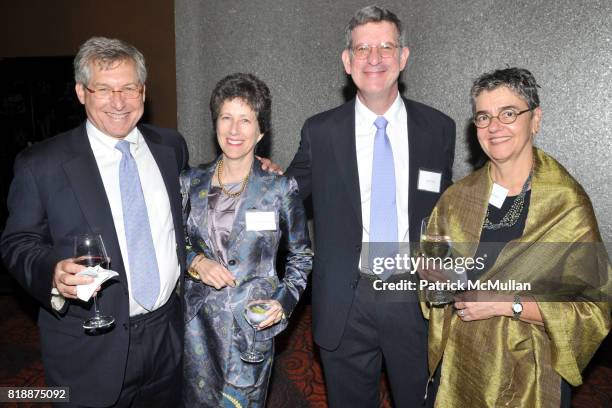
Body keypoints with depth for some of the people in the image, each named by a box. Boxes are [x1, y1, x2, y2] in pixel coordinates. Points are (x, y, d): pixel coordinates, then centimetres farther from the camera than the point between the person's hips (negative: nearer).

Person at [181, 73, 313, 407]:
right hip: (197, 326, 3)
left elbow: (301, 256, 3)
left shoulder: (281, 188, -8)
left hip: (252, 327, -2)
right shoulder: (191, 183, 0)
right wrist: (195, 261, -10)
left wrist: (284, 301, -10)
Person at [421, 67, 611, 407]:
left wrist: (506, 304, -21)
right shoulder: (457, 197, -3)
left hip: (527, 376, -3)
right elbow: (429, 267, 9)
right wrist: (437, 279, -13)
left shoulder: (568, 204, -14)